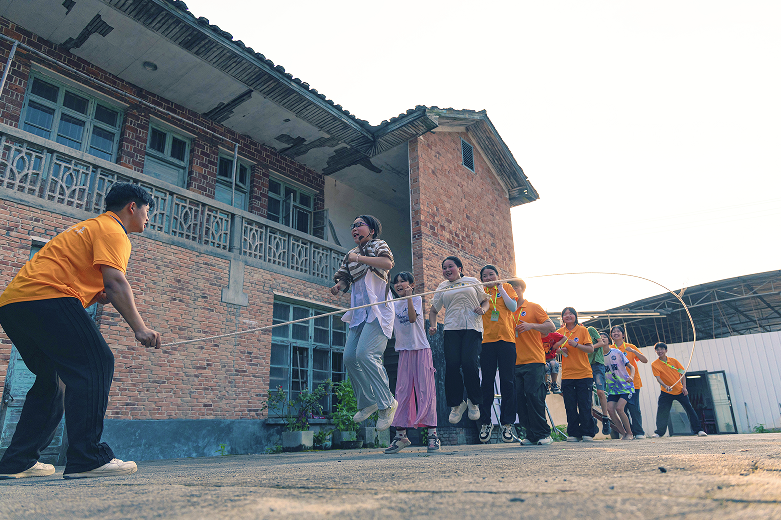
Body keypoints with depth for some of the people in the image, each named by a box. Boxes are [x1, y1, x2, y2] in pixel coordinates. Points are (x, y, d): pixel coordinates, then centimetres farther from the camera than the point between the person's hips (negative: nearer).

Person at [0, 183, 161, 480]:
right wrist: (139, 328, -23)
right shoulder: (112, 230, -3)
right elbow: (115, 281, -17)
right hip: (46, 298, -11)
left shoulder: (91, 227, 29)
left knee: (54, 377, 15)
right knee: (94, 365, -15)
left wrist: (97, 297, 12)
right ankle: (86, 458, -21)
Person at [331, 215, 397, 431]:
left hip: (378, 309, -7)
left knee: (365, 354, -21)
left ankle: (387, 403, -7)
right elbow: (344, 278, 18)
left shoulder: (378, 245, 3)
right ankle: (367, 402, 16)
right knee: (349, 358, -1)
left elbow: (388, 263, -19)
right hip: (359, 312, 7)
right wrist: (338, 287, -4)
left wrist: (359, 258, -18)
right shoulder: (351, 254, 23)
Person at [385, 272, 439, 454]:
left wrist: (409, 297, -22)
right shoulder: (393, 305, 14)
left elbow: (412, 318, -16)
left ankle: (432, 434, -1)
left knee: (425, 389, -6)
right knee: (402, 391, 1)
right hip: (404, 350, 4)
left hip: (421, 349, -4)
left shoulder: (417, 299, 1)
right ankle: (400, 435, 5)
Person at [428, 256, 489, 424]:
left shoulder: (472, 282, 15)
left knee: (469, 363, -15)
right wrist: (432, 325, 6)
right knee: (452, 365, -8)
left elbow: (485, 300, 18)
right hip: (451, 329, 2)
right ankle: (456, 404, 10)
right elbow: (433, 310, 23)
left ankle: (474, 402, 8)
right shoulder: (442, 288, 19)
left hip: (472, 328, -2)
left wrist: (483, 309, -5)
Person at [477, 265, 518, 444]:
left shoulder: (507, 288, 11)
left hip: (506, 339, -1)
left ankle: (507, 424, 6)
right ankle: (485, 423, 12)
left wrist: (500, 289, -4)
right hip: (487, 340, 1)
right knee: (487, 382, 3)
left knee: (507, 382, -1)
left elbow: (513, 307, -4)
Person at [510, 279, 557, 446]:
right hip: (516, 363, 5)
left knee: (533, 395, -11)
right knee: (520, 399, 0)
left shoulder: (533, 307, 4)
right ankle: (531, 435, 9)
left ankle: (543, 433, 1)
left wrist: (531, 325, -14)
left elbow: (551, 327, -1)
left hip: (534, 361, -5)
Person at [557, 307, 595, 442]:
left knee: (585, 405, -1)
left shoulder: (582, 330, 2)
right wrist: (560, 350, -6)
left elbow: (591, 349, -4)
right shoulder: (559, 332, 9)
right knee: (570, 407, 2)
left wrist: (576, 344, -17)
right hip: (567, 374, 2)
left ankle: (587, 433, 9)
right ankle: (573, 434, 10)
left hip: (584, 374, -2)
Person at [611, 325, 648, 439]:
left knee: (634, 408, -6)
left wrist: (633, 351, -17)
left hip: (632, 383, -2)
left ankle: (639, 432, 5)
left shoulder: (630, 347, 4)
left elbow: (645, 360, -3)